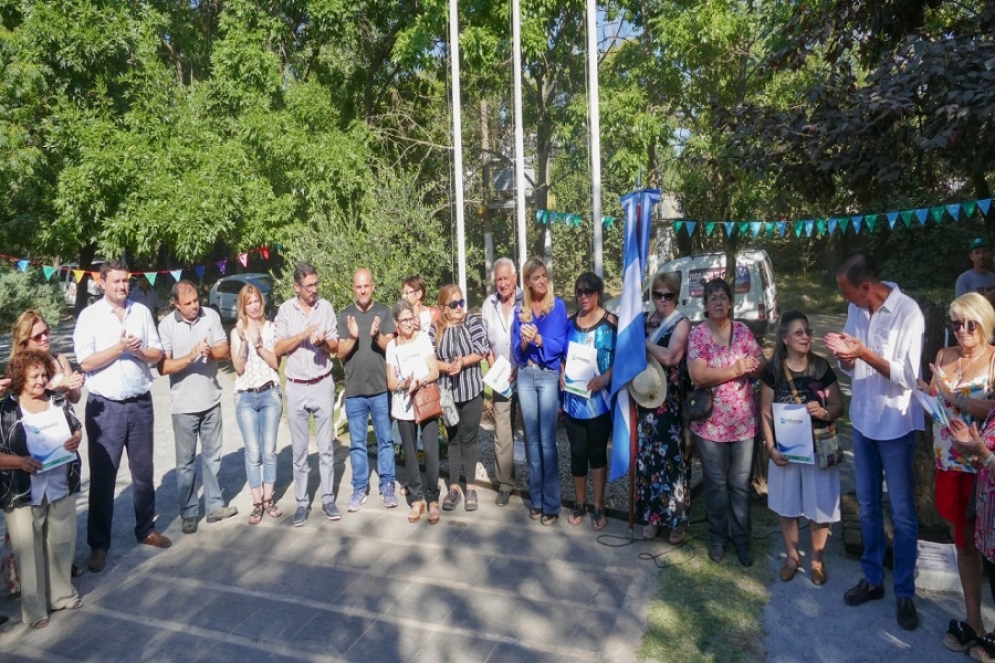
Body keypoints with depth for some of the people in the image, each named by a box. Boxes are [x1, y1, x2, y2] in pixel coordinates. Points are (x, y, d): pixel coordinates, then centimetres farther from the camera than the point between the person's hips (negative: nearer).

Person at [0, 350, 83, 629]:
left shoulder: (59, 402, 1)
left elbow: (77, 428, 13)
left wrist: (76, 439, -8)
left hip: (61, 488, 4)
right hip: (23, 495, -4)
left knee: (62, 543, 16)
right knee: (29, 551, 7)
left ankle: (62, 593, 35)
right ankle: (34, 608, 22)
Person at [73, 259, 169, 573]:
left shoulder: (142, 312, 5)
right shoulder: (89, 315, -5)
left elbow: (158, 353, 5)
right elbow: (85, 362, -11)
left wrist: (140, 351, -14)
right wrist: (119, 347, -20)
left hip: (140, 404, 3)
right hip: (105, 407, -3)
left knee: (143, 471, 13)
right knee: (102, 476, 5)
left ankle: (146, 528, 28)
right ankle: (99, 543, 17)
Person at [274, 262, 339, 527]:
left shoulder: (326, 307, 0)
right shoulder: (286, 309, -1)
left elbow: (335, 346, 3)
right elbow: (278, 349, -4)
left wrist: (323, 341, -18)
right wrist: (303, 334, -17)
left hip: (323, 384, 0)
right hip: (296, 387, 0)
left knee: (326, 447, 7)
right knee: (299, 450, 8)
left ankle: (328, 499, 17)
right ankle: (302, 502, 18)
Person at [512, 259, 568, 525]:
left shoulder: (558, 306, -2)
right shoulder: (521, 310, 8)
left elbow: (560, 344, -7)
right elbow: (517, 349, 5)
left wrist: (538, 339, -23)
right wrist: (525, 341, -16)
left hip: (549, 376, -4)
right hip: (526, 376, 4)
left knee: (547, 440, -6)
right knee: (532, 439, 9)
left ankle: (551, 504, 3)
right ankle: (536, 499, 19)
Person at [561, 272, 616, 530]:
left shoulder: (611, 323, -5)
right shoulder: (569, 322, 8)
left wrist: (605, 378, -20)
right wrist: (561, 374, -3)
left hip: (599, 399, -3)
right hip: (573, 399, 3)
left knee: (597, 452, 8)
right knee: (577, 452, 11)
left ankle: (598, 507, 22)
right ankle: (579, 504, 26)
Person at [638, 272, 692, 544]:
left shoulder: (681, 323, -5)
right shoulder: (646, 320, 11)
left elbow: (669, 357, -18)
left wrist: (643, 340, -10)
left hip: (670, 402, -5)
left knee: (672, 456, -3)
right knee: (647, 455, 8)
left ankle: (677, 520, 8)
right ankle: (652, 515, 20)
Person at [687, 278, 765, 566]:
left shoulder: (742, 330, 2)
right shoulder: (697, 334, -6)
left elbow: (761, 366, 1)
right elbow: (698, 374, -17)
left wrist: (752, 365, -21)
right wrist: (735, 369, -20)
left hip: (743, 420, 2)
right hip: (710, 422, -2)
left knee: (740, 484, 12)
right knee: (716, 484, 10)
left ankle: (742, 538, 26)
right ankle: (717, 537, 27)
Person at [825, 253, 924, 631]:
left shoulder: (908, 312, -17)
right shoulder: (856, 309, 2)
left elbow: (907, 376, -19)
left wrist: (864, 353, -28)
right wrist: (844, 356, -14)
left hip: (895, 424, -6)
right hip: (862, 419, 6)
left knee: (902, 513, 7)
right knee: (867, 506, 16)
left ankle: (905, 592, 22)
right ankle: (872, 578, 31)